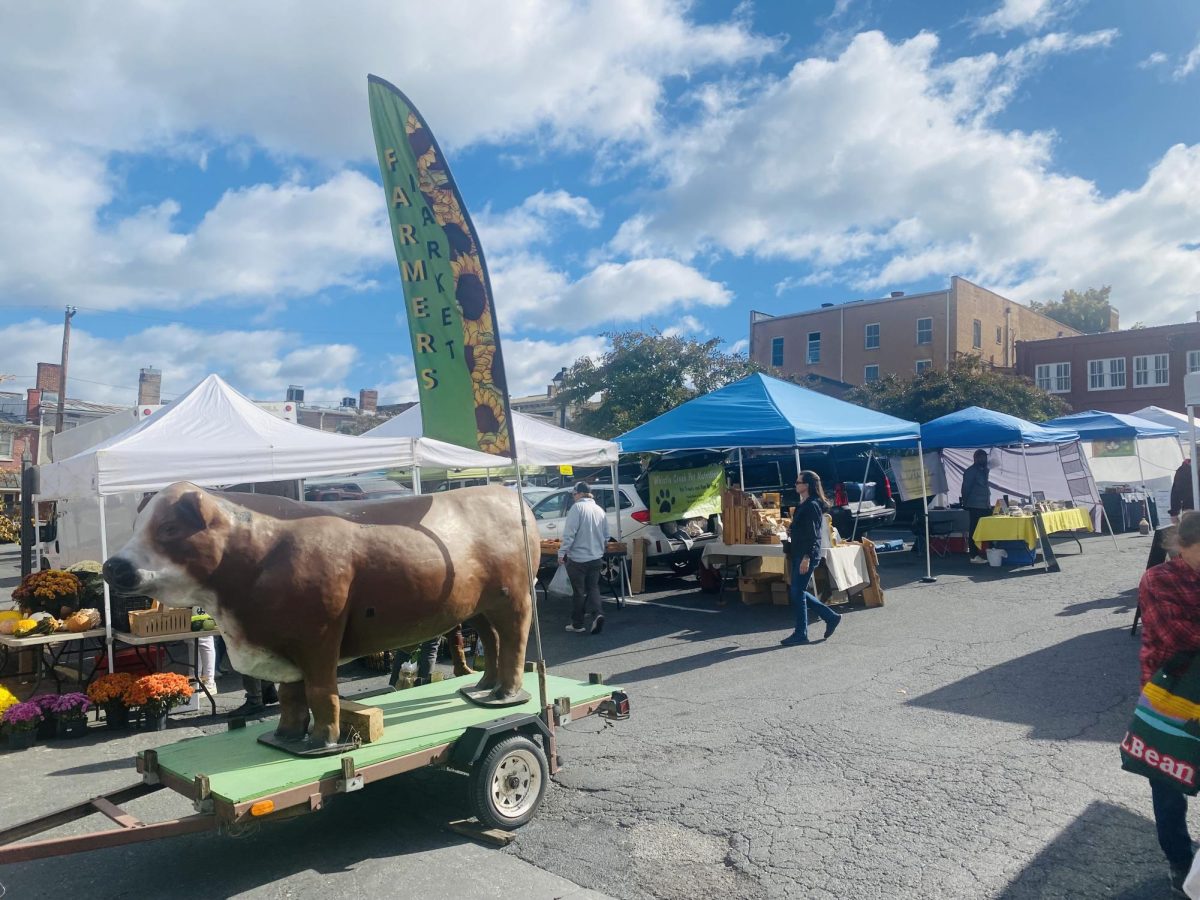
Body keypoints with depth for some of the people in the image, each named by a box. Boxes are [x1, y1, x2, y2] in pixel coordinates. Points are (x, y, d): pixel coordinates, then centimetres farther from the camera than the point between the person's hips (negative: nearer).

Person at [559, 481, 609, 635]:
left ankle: (578, 624, 14)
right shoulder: (600, 510, 7)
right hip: (596, 558, 5)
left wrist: (562, 553, -14)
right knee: (593, 588, 15)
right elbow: (606, 537, 15)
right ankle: (597, 614, -6)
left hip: (577, 558, -5)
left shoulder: (577, 507, -13)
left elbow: (569, 533, -19)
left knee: (578, 592, 6)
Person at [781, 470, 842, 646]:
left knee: (797, 592, -5)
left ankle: (801, 634, 4)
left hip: (807, 555, -10)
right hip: (798, 554, 10)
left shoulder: (812, 506, -14)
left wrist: (806, 558, -24)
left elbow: (812, 535, -20)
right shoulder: (803, 505, 16)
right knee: (798, 592, 12)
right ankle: (831, 617, 21)